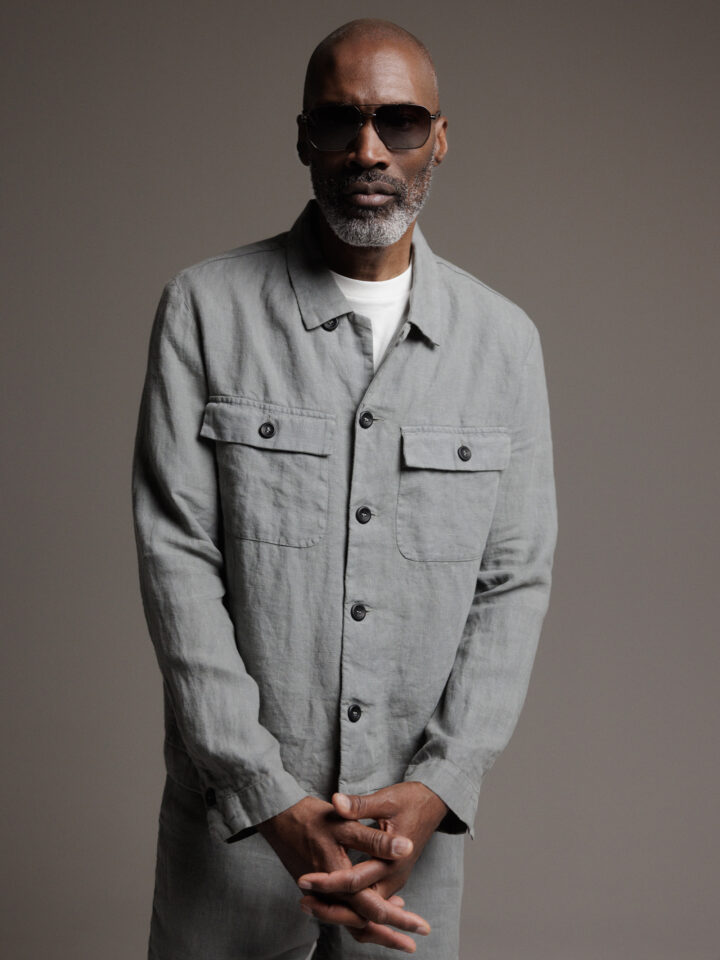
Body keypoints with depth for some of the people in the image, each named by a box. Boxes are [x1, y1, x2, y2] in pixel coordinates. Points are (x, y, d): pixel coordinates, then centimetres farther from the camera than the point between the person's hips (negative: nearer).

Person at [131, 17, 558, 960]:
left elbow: (516, 581, 1)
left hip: (417, 813, 2)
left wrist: (438, 787, -11)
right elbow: (176, 558, -10)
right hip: (234, 813, -1)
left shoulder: (504, 338, 1)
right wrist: (273, 800, -15)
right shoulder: (205, 308, -5)